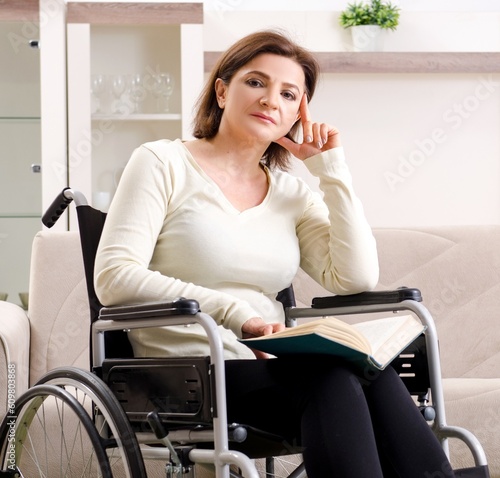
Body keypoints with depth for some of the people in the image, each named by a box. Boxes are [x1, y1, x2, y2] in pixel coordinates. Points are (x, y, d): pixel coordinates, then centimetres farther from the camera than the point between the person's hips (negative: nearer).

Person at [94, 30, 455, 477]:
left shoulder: (293, 193, 18)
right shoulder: (163, 164, 4)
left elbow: (357, 278, 4)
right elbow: (113, 277, -9)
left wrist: (333, 169, 7)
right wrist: (236, 313, -19)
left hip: (270, 367, 5)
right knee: (337, 378, -33)